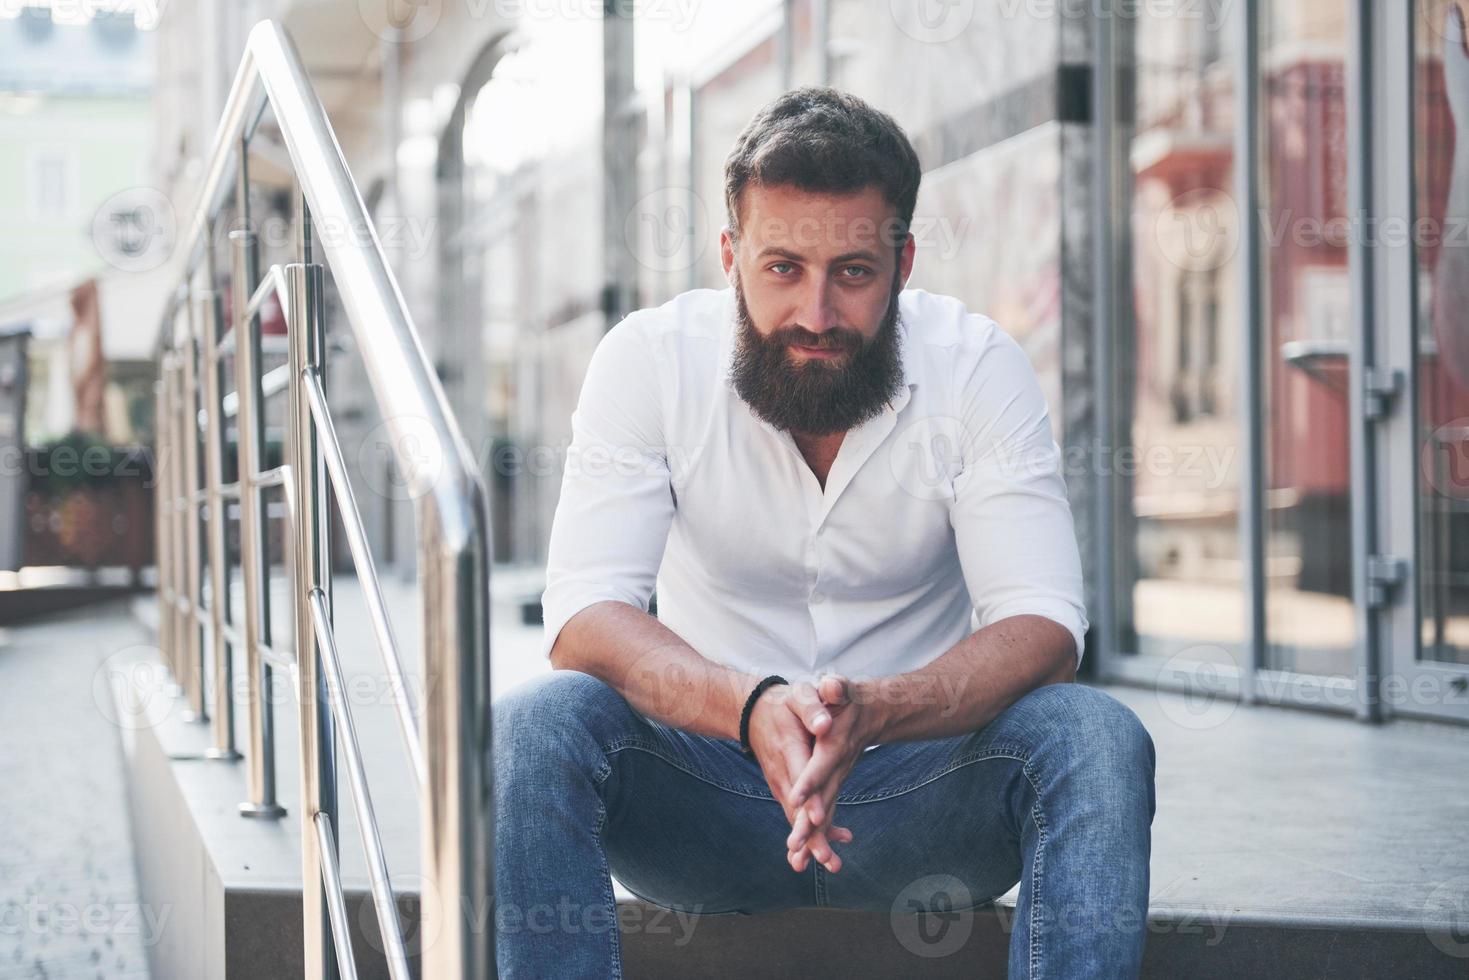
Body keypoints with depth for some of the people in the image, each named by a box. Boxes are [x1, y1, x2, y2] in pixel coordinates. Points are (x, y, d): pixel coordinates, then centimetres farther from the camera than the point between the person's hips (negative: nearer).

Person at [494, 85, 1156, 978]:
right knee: (532, 727, -29)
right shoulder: (649, 360, -9)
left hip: (917, 798, 0)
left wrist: (873, 712, -38)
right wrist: (752, 706, -39)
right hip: (709, 789, 0)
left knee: (1097, 738, -29)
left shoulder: (979, 368, -8)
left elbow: (1041, 627, -17)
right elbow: (585, 618, -18)